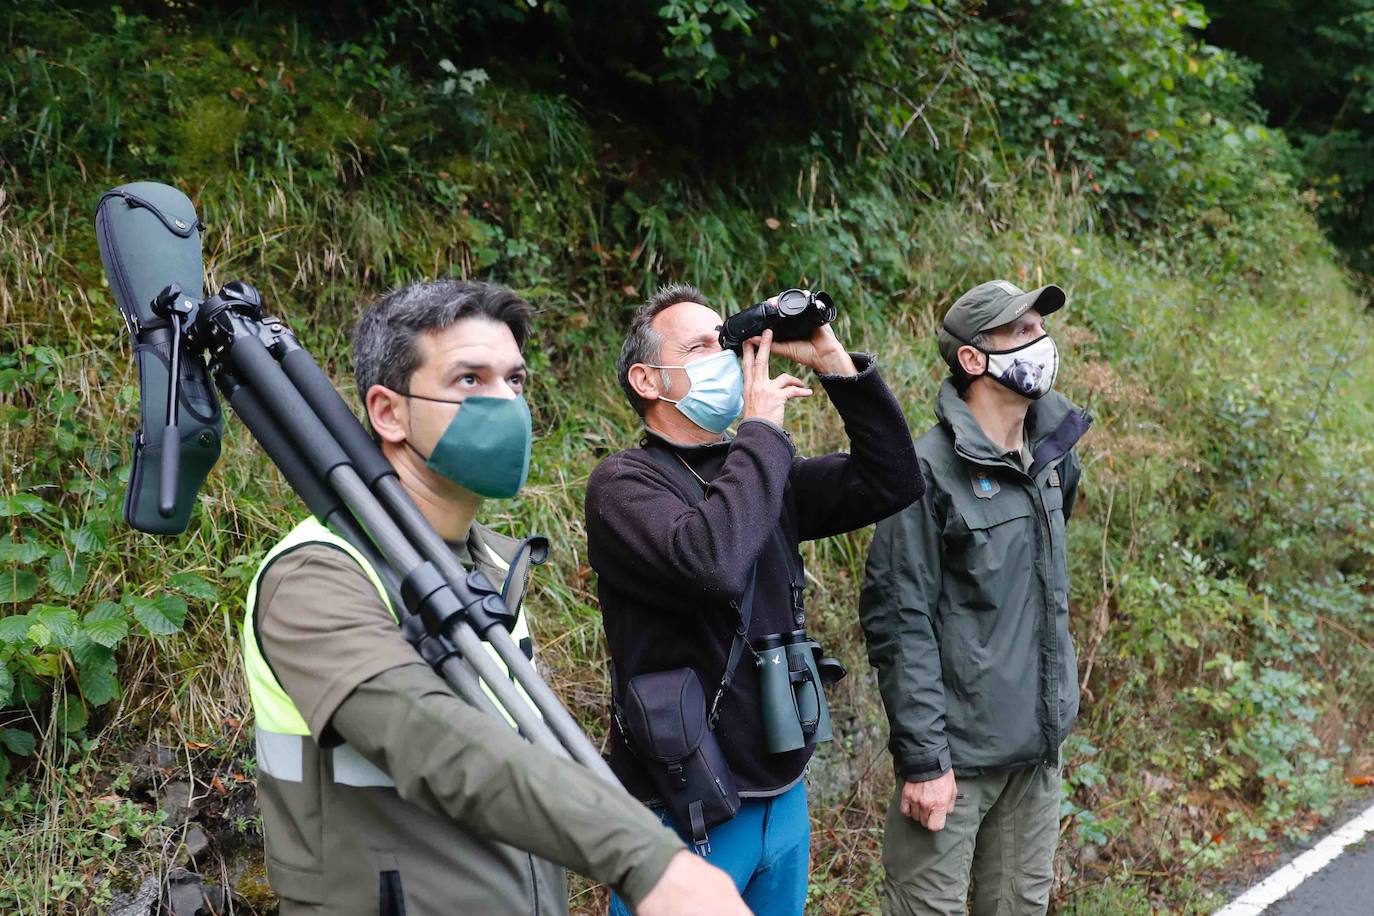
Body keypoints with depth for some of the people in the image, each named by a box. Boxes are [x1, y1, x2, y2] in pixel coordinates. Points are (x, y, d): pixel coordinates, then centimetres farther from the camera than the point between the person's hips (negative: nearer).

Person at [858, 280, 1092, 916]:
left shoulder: (1053, 455, 8)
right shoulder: (932, 469, -14)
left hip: (1038, 748, 7)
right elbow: (900, 623, -16)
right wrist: (922, 758, -18)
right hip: (956, 751, -7)